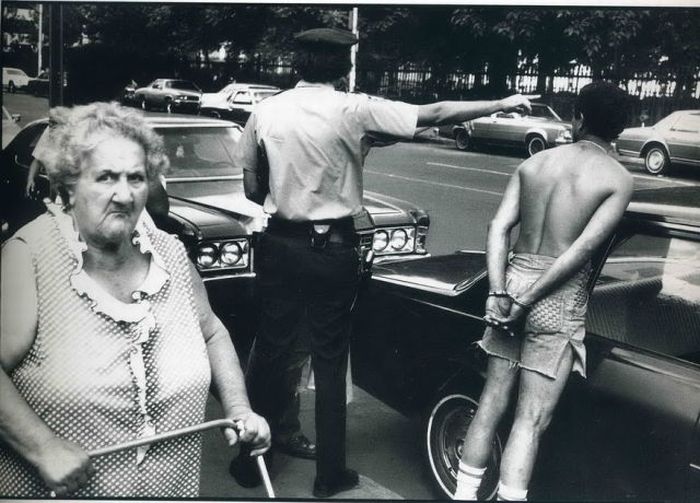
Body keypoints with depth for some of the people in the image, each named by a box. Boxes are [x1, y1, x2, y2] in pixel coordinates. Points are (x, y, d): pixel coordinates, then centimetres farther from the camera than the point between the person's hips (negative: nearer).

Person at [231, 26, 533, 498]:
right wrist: (502, 103, -2)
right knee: (330, 361, 9)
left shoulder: (266, 111, -2)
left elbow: (252, 189, 2)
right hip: (332, 248, -2)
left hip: (280, 245, 2)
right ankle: (330, 473, 21)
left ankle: (251, 458, 26)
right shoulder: (355, 110, -10)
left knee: (270, 350, 14)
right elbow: (433, 114, -10)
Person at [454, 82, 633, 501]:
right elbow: (582, 249, -15)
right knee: (532, 419, 2)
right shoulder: (618, 179, -4)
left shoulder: (534, 163, 8)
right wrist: (527, 302, -13)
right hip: (558, 298, -4)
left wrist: (499, 293, -7)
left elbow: (499, 227, -2)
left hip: (514, 279, 5)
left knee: (493, 401, 15)